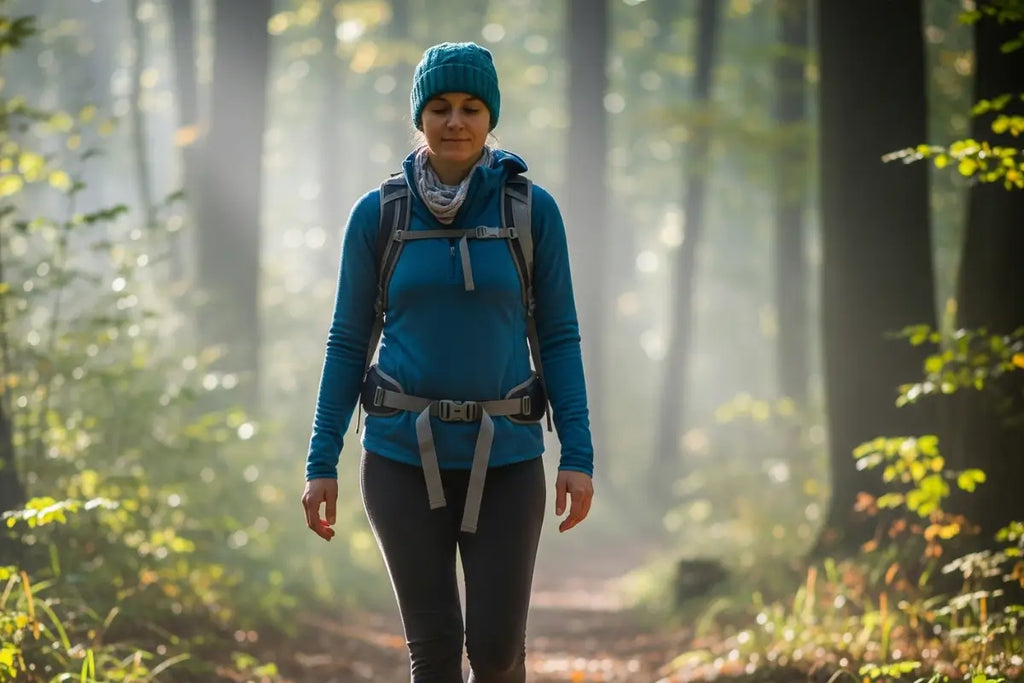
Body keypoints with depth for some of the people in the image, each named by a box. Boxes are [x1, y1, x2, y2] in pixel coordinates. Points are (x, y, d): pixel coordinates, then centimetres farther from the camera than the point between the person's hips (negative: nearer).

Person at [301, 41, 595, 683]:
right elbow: (349, 342, 4)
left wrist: (578, 457, -6)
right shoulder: (378, 214, 0)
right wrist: (321, 464, 1)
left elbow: (558, 337, 1)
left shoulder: (533, 210, -1)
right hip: (406, 457, 0)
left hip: (504, 459, 0)